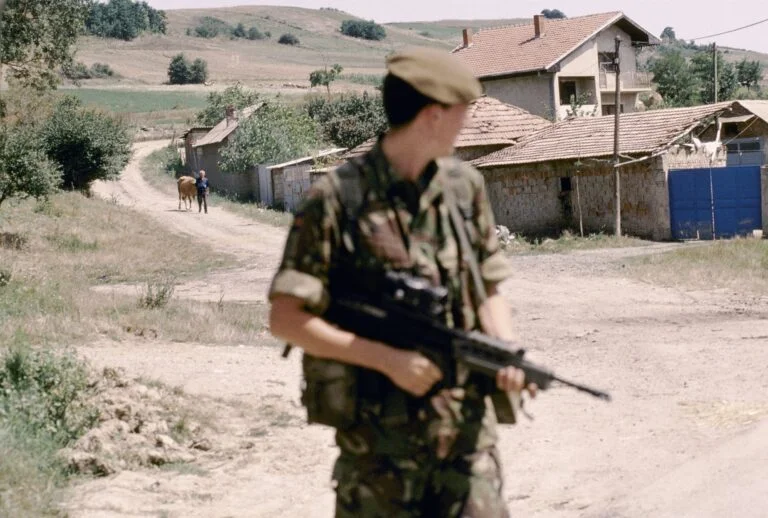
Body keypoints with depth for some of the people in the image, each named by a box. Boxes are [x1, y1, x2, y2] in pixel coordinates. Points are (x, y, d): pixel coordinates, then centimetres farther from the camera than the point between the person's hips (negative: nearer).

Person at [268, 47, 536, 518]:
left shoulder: (464, 186, 6)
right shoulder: (336, 199, -10)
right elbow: (286, 320, -9)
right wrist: (389, 359, -16)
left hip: (467, 427, 4)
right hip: (378, 438, -3)